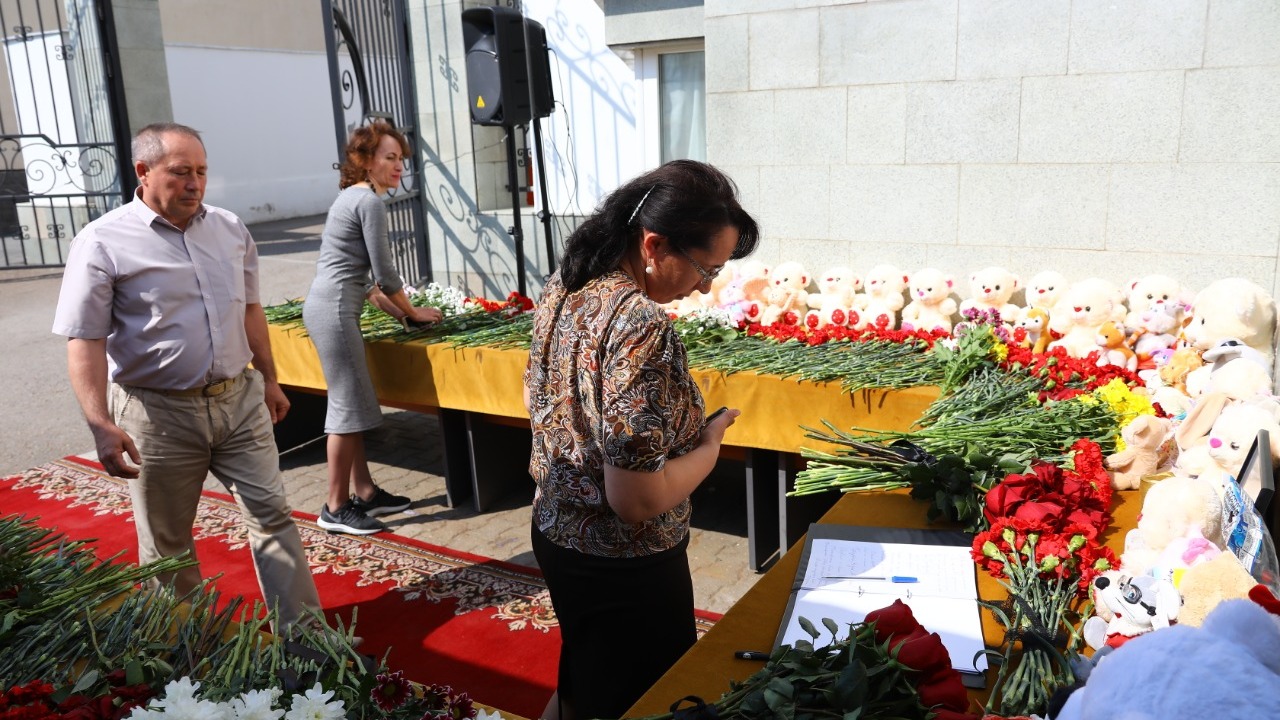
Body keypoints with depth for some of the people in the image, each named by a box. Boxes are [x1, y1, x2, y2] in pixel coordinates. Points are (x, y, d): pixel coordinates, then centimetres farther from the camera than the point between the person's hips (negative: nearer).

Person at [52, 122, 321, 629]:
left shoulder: (230, 230, 6)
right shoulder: (103, 243, -10)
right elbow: (85, 341, -13)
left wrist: (268, 379, 19)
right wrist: (101, 424, -21)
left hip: (240, 400, 4)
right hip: (160, 415, -4)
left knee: (272, 515, 5)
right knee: (167, 544, 11)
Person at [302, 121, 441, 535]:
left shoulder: (353, 196, 19)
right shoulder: (369, 201, -11)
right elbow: (384, 273, -11)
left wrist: (393, 310, 18)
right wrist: (412, 312, 3)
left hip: (328, 305, 10)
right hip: (335, 309, -10)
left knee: (352, 403, 13)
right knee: (349, 405, -5)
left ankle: (364, 492, 21)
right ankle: (337, 508, 2)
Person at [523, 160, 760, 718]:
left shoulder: (563, 288, -2)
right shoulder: (641, 325, -29)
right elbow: (637, 499, -29)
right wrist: (710, 446, -13)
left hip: (555, 531, 8)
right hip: (623, 566, -8)